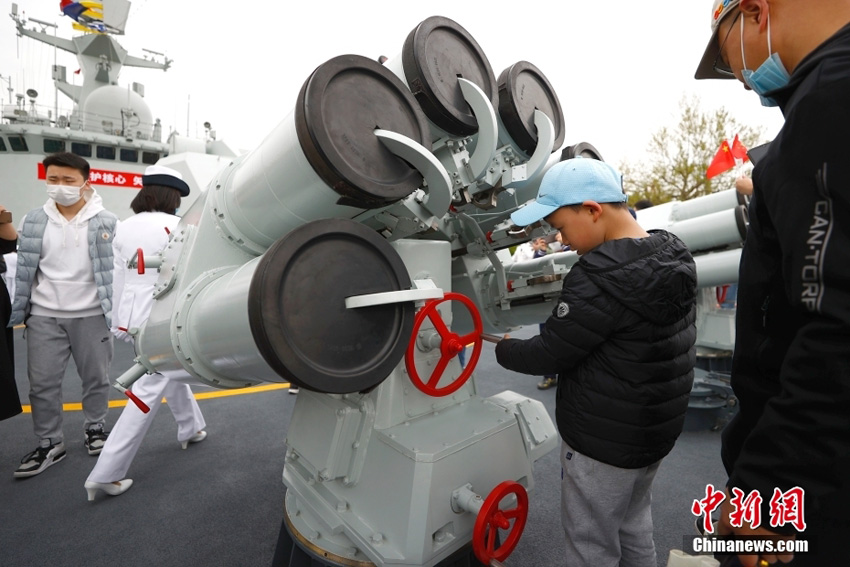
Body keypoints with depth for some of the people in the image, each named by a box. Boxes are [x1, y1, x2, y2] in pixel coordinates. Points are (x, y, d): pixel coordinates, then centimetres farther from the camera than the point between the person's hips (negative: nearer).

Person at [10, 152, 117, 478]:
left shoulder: (106, 222, -5)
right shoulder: (32, 222, 3)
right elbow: (23, 269, 9)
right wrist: (15, 311, 6)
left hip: (91, 315, -2)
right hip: (44, 316, 3)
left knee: (96, 377, 11)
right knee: (42, 383, 8)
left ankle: (95, 428, 31)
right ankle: (50, 443, 24)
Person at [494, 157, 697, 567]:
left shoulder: (603, 275, -29)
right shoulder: (672, 254, 0)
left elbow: (549, 354, -21)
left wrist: (501, 349, -5)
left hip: (604, 441, -8)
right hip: (656, 428, 9)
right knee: (633, 527, 28)